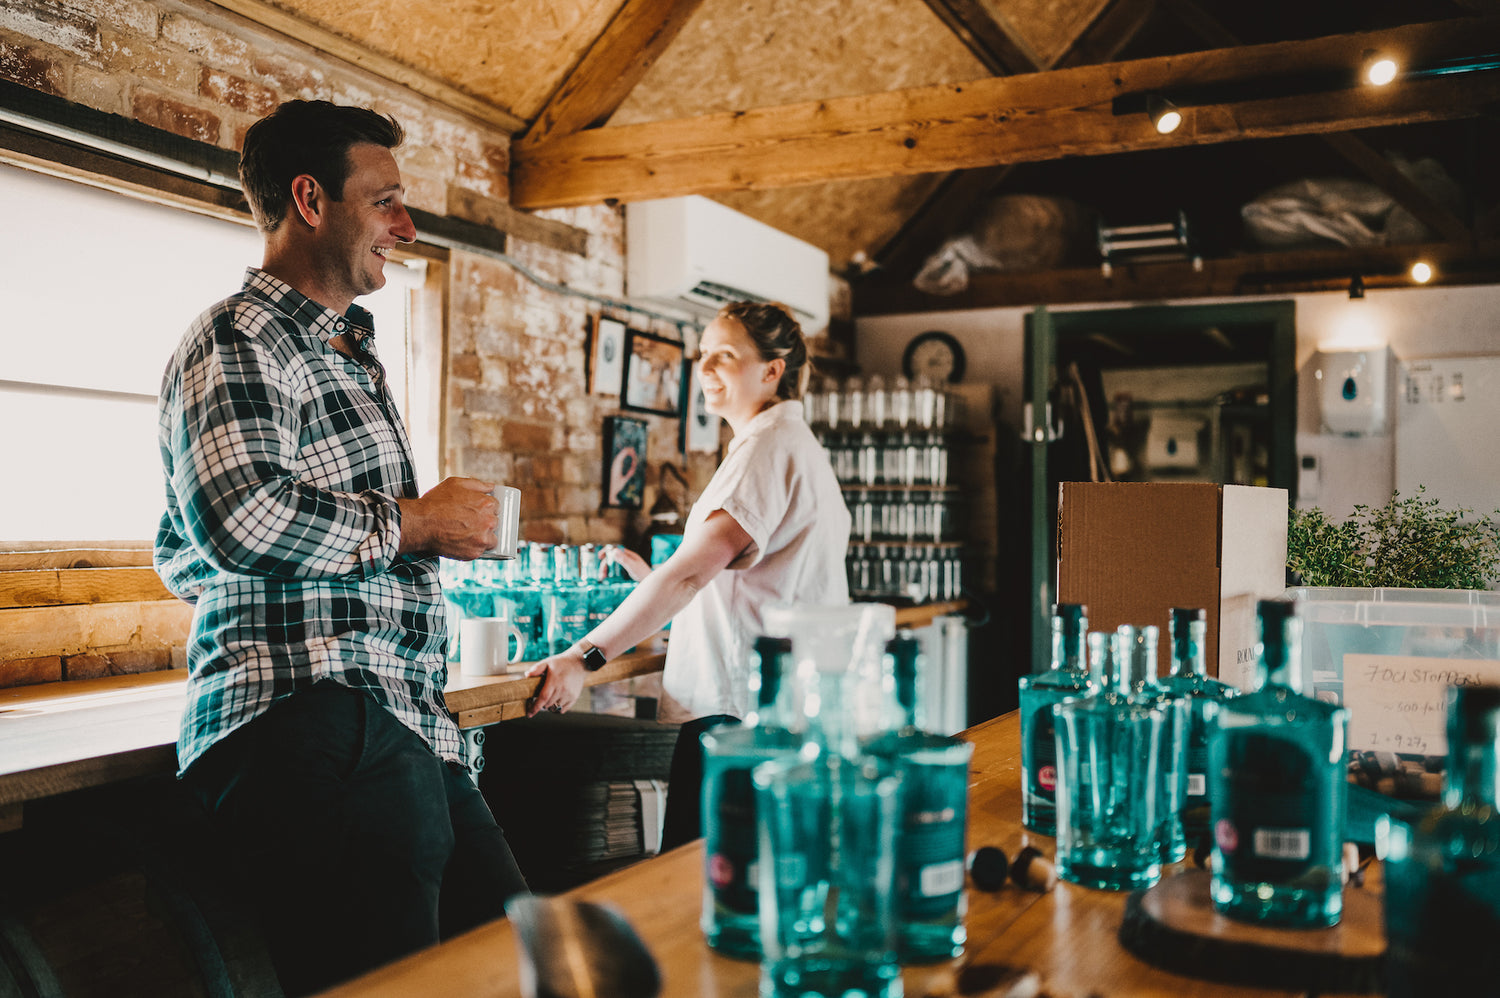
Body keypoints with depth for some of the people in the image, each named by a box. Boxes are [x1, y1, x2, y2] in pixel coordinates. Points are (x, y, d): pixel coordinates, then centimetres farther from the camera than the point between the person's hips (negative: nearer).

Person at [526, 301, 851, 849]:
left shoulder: (767, 445, -12)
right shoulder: (799, 444, 21)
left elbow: (691, 572, -21)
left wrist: (583, 656, -21)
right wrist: (654, 580, 19)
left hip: (740, 710, -10)